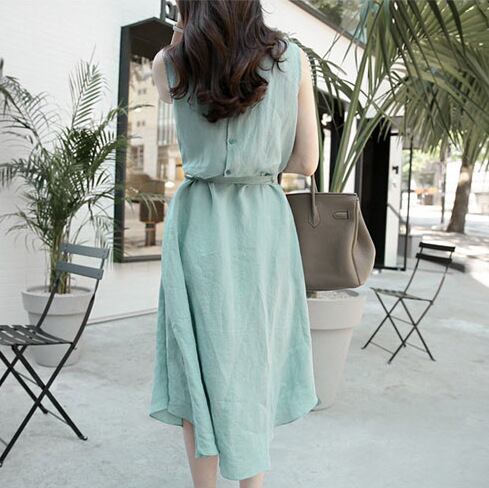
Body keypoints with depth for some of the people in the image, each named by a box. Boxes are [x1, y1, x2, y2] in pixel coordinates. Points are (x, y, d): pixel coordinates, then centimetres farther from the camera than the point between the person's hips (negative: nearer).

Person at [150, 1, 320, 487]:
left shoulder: (169, 65, -1)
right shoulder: (293, 59, 0)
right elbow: (306, 161, 2)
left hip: (198, 221, 0)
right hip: (265, 221, 1)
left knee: (200, 363, 11)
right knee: (255, 362, 14)